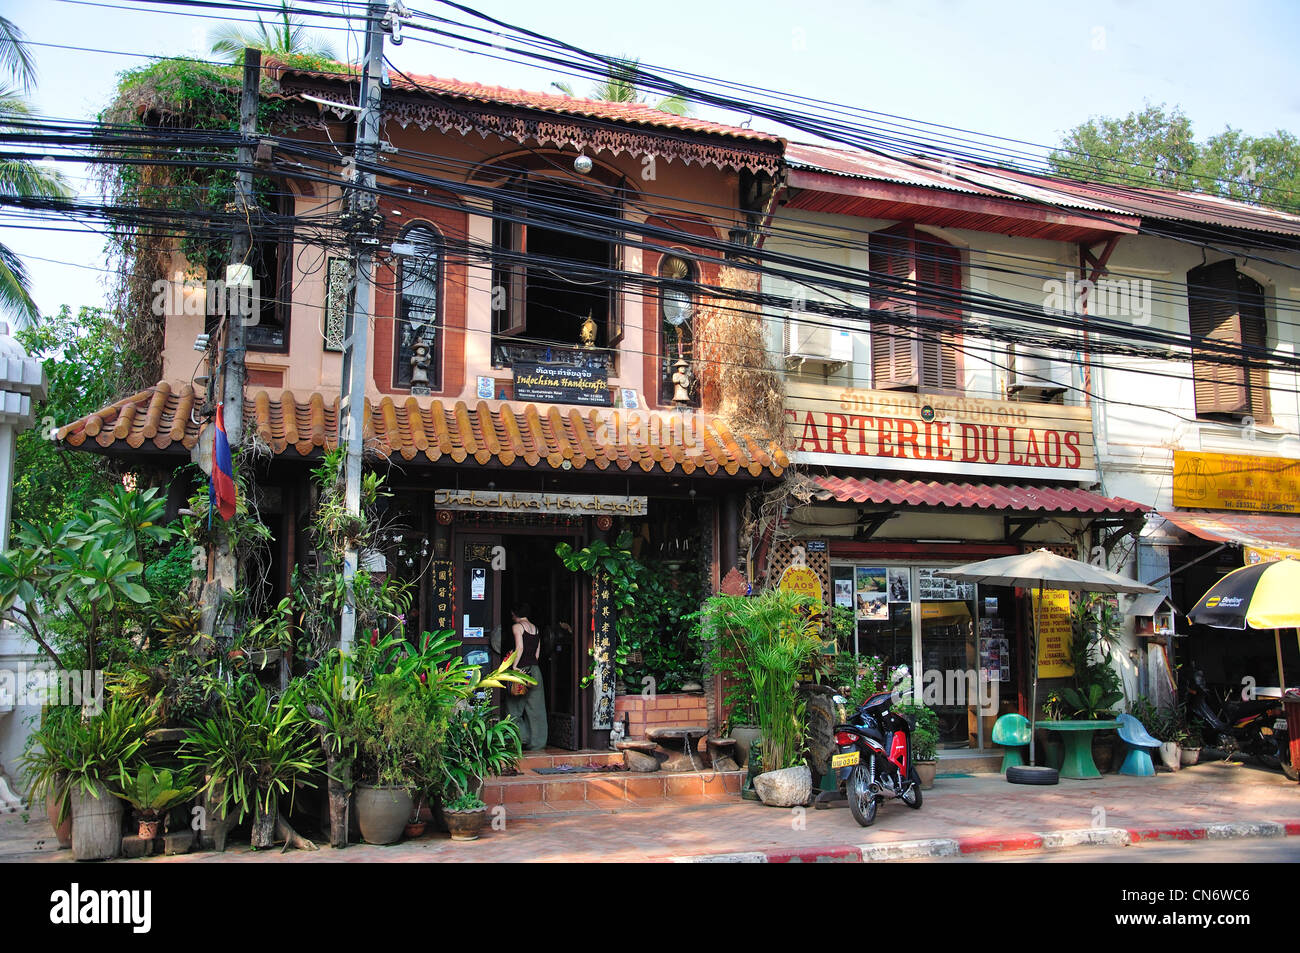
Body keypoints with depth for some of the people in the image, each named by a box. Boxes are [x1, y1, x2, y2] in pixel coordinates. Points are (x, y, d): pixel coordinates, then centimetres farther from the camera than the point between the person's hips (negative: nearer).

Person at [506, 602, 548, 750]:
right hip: (535, 670, 7)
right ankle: (536, 742, 10)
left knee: (514, 706, 3)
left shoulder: (517, 626, -5)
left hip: (522, 667, -7)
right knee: (535, 708, 8)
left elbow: (520, 648, -16)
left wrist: (514, 666, -16)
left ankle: (523, 737, -4)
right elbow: (537, 653, 14)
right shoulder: (535, 628, 16)